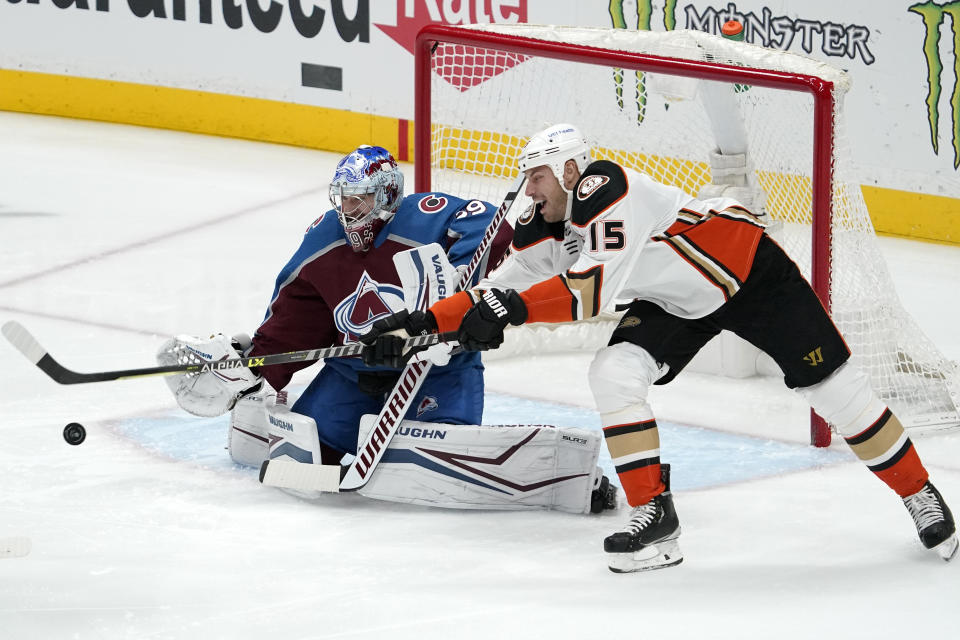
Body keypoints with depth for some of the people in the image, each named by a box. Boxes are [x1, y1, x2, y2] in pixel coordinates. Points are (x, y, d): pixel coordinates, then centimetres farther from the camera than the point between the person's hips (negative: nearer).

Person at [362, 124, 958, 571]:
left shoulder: (607, 189, -30)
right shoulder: (546, 228, -4)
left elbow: (595, 289, -39)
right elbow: (499, 289, 1)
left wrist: (511, 308, -42)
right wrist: (421, 323, -10)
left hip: (748, 268, -8)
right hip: (677, 302, 8)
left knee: (833, 386, -6)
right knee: (613, 374, -14)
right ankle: (655, 517, -10)